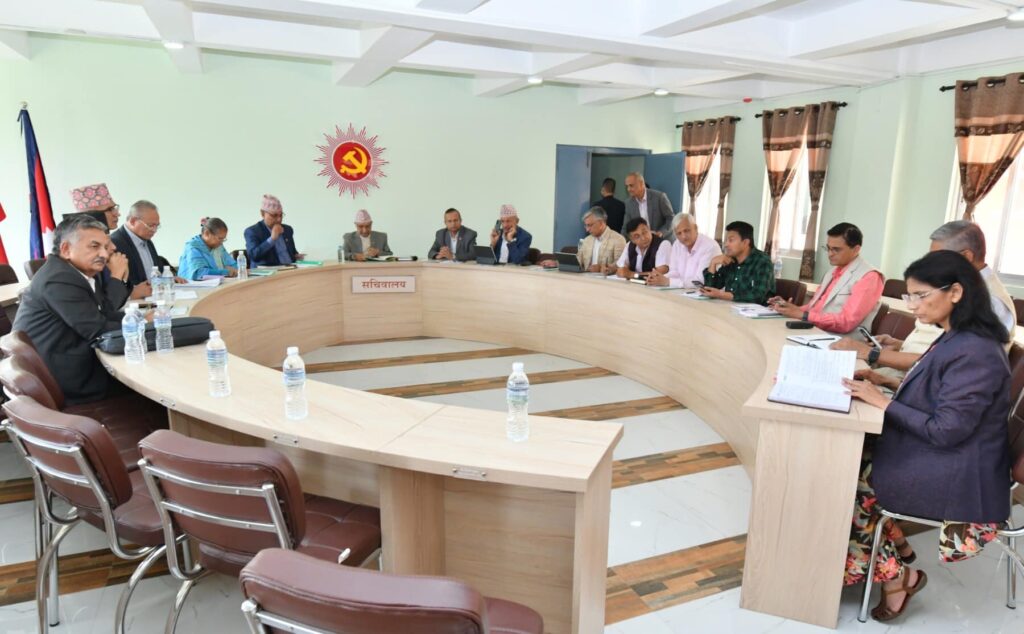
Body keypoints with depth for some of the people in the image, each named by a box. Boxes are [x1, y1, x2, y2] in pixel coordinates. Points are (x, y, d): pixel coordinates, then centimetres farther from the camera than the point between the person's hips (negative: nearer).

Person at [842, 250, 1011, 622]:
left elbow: (944, 430, -25)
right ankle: (893, 567, 13)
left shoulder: (974, 352, -25)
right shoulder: (956, 339, 5)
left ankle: (893, 574, 15)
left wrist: (883, 401, -20)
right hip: (942, 460, 9)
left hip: (957, 481, -9)